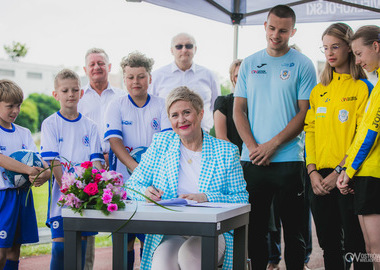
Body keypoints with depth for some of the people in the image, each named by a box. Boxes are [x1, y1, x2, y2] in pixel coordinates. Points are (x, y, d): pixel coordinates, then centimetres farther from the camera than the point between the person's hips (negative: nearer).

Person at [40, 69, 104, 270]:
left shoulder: (90, 126, 10)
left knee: (81, 244, 5)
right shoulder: (50, 124, 1)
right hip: (61, 193, -3)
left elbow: (96, 161, 4)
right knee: (60, 245, -5)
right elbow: (53, 162, -7)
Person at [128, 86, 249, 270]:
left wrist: (206, 198, -15)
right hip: (168, 235, 1)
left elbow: (241, 200, 1)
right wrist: (146, 192, -11)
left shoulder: (226, 151, 6)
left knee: (189, 252, -34)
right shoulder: (161, 143, 11)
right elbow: (133, 185, 13)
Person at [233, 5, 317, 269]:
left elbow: (305, 113, -4)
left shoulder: (302, 64, 1)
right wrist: (253, 146, -6)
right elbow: (239, 110, 9)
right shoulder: (249, 64, 11)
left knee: (293, 228, 1)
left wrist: (273, 144, -13)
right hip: (252, 159, 3)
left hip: (288, 158, -3)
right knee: (255, 227, 8)